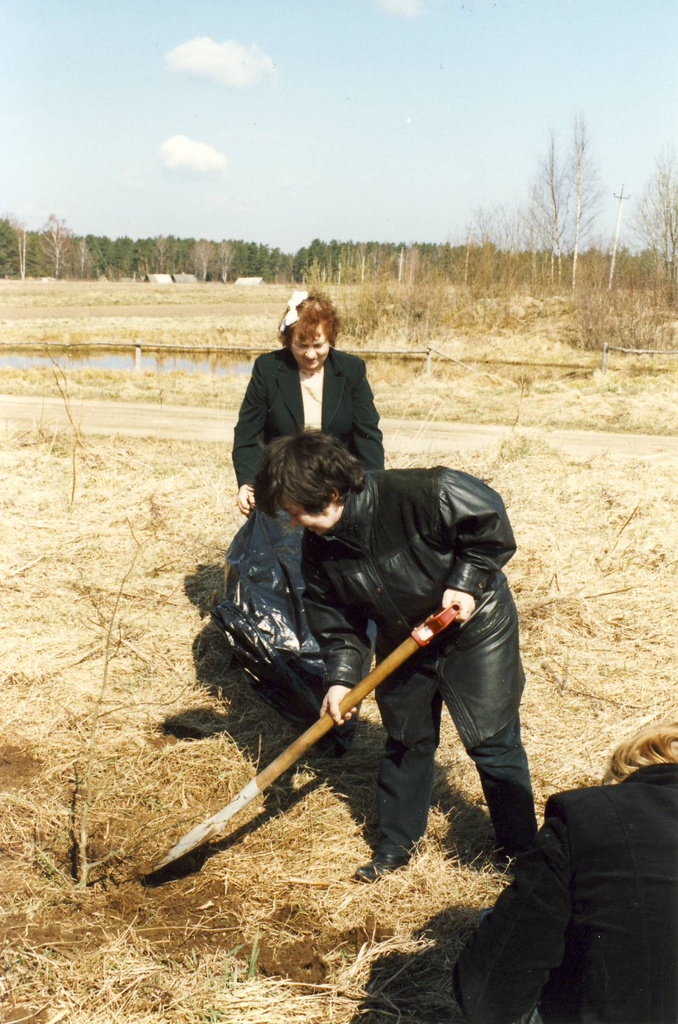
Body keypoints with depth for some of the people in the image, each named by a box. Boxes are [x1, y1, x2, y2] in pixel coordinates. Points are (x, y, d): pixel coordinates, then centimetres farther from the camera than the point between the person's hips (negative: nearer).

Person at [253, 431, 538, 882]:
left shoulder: (422, 494, -33)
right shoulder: (319, 546, -12)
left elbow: (491, 522, -21)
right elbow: (334, 617, -2)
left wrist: (466, 582, -24)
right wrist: (341, 677, -11)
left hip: (475, 627, -5)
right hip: (403, 639, 5)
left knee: (493, 741, 1)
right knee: (406, 741, 15)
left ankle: (523, 848, 20)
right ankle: (397, 843, 33)